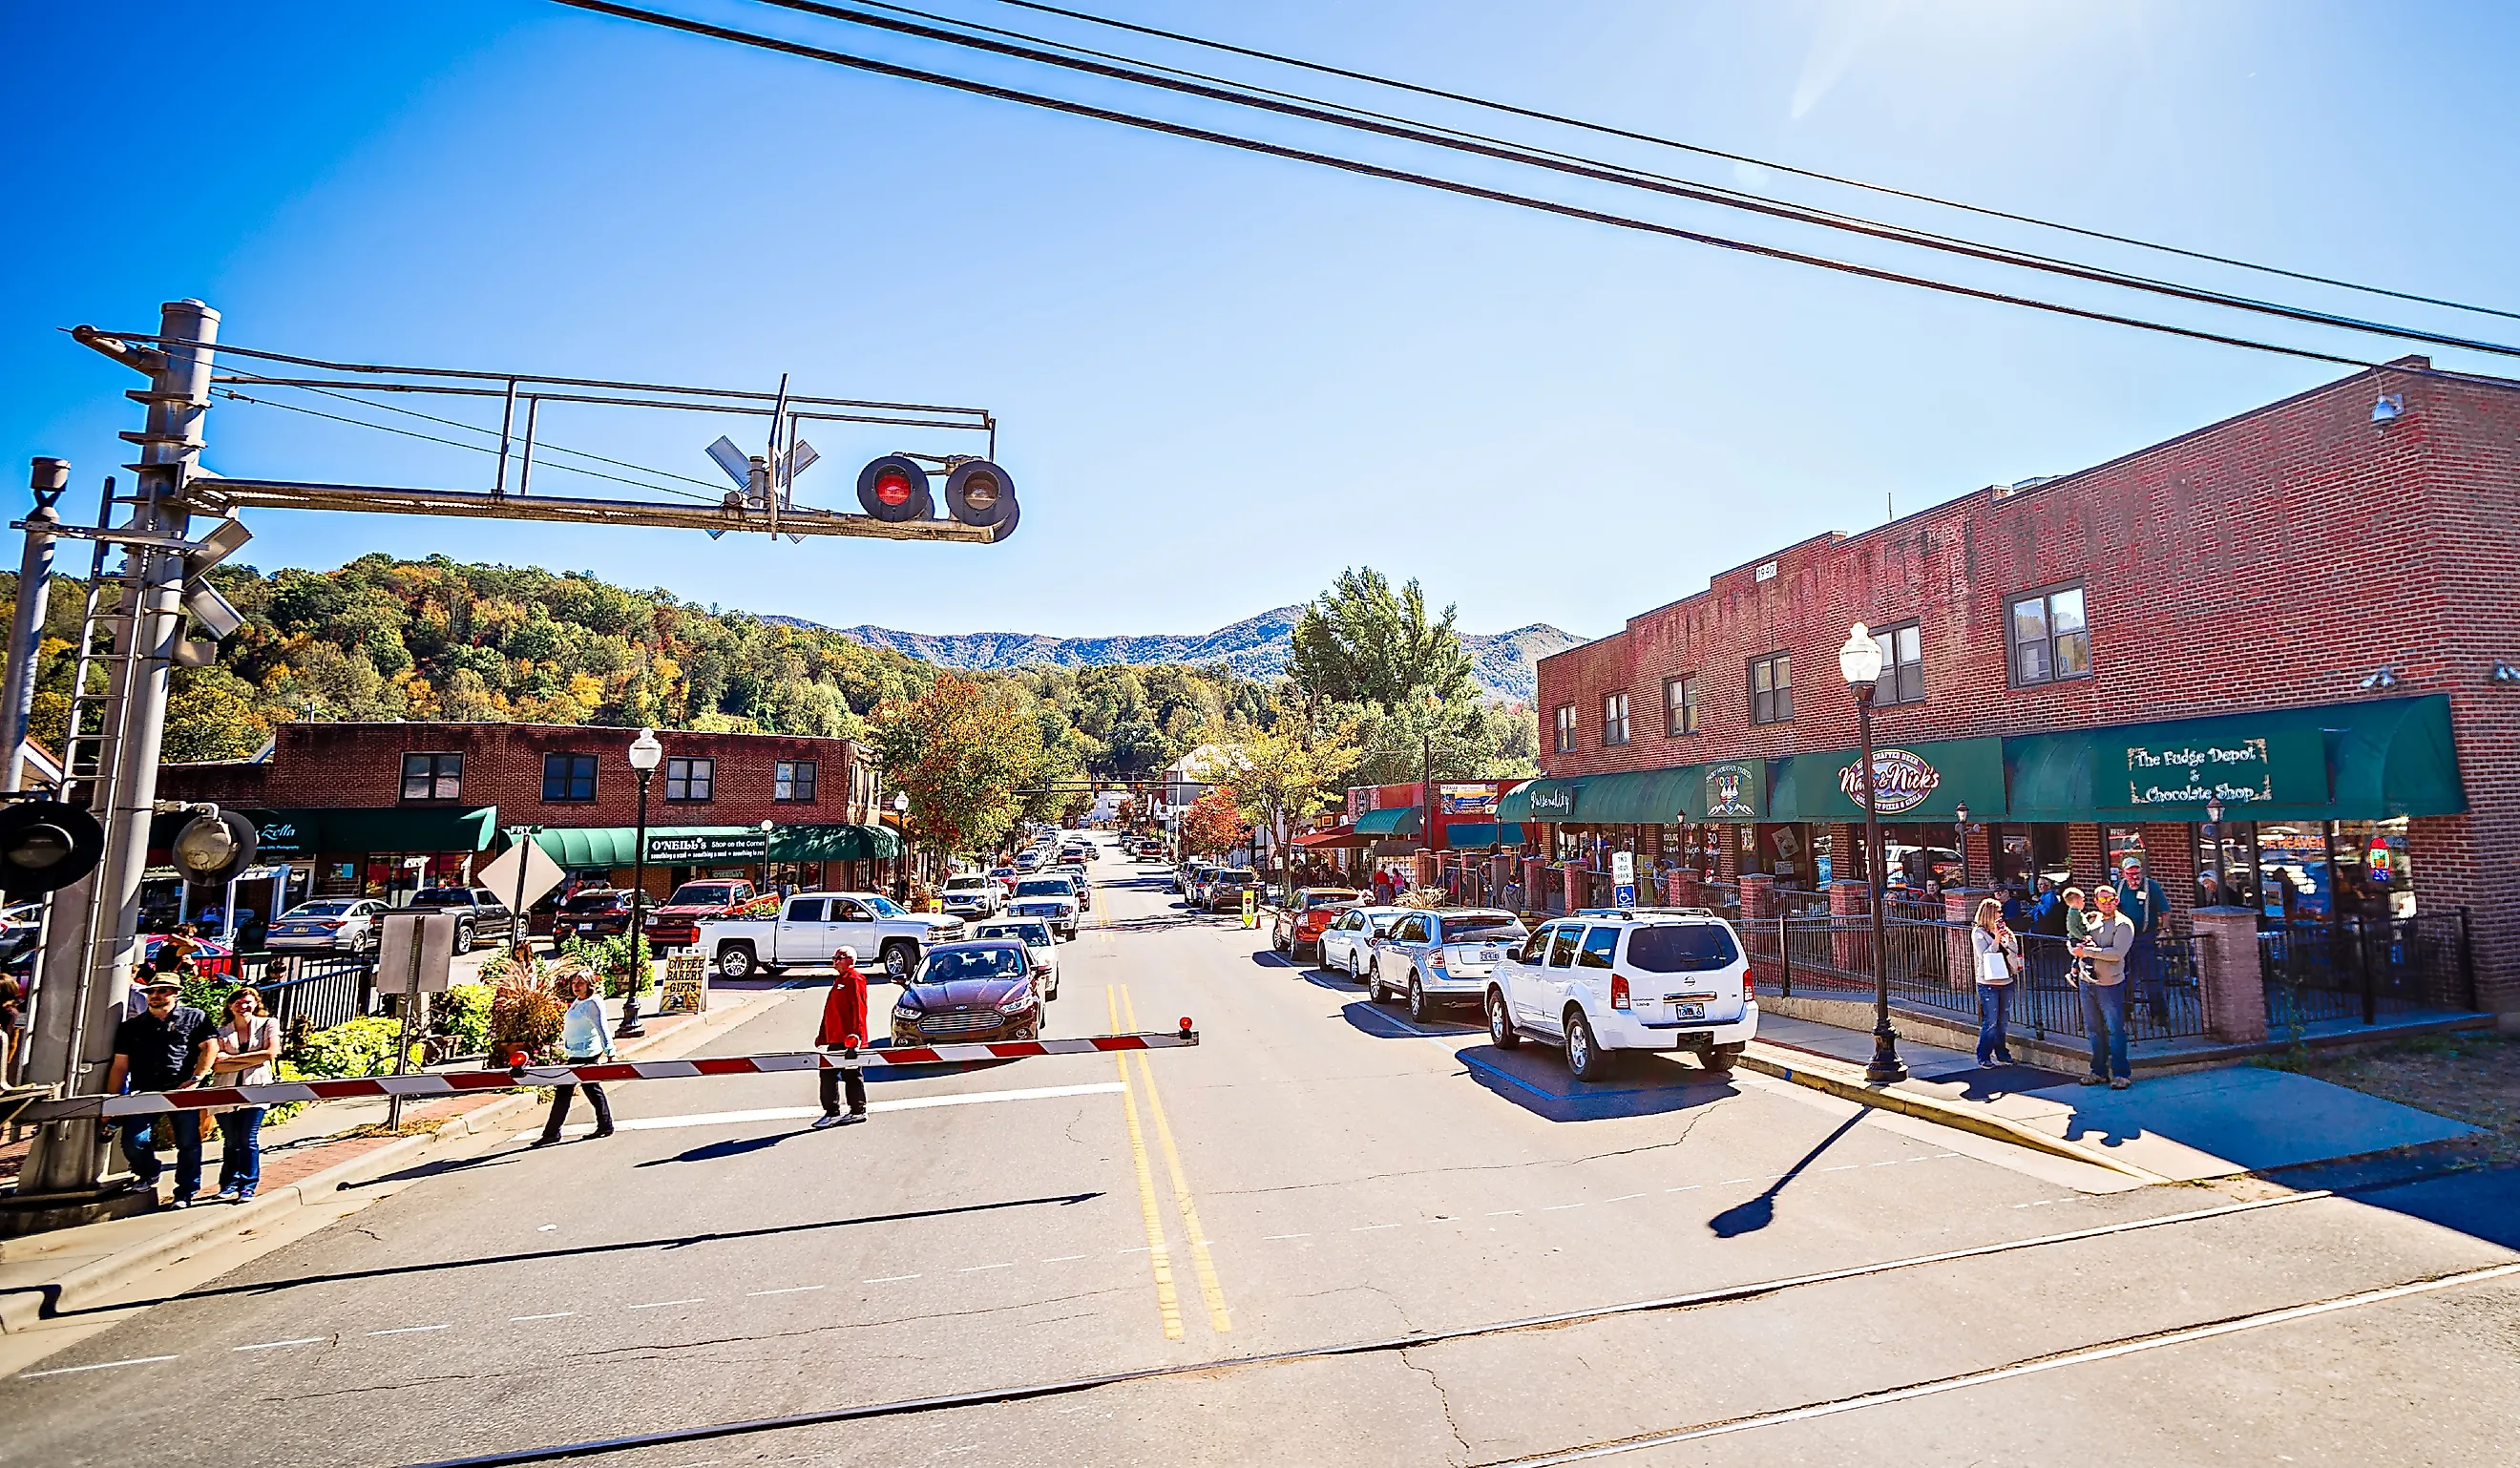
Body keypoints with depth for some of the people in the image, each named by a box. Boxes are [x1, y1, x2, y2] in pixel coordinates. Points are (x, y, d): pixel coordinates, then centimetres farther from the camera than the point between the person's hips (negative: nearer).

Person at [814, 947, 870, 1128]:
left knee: (851, 1075, -3)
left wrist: (855, 1035, -27)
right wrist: (823, 1036, 23)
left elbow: (858, 1010, -20)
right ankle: (831, 1112, 18)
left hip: (849, 1039, -10)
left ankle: (858, 1111, 6)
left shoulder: (854, 980, -10)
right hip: (836, 1039, 10)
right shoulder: (839, 981, 21)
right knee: (828, 1073, 10)